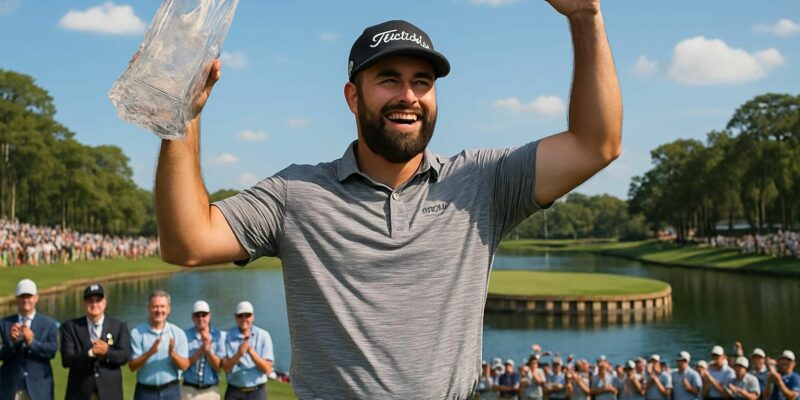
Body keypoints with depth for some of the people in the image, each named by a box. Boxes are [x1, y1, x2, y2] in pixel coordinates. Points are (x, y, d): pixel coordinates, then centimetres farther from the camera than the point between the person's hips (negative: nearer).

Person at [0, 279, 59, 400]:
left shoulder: (48, 324, 5)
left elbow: (52, 350, -8)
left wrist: (32, 342, -24)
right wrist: (12, 341, -21)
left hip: (39, 386, -1)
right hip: (11, 387, 1)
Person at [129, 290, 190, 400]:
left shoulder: (178, 333, 2)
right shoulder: (137, 333, -3)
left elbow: (184, 366, -3)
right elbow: (132, 366, -8)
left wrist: (172, 354, -23)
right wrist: (149, 353, -25)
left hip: (170, 391, 1)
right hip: (145, 391, -1)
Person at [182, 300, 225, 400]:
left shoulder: (219, 336, -1)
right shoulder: (186, 335, -3)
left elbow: (218, 366, -5)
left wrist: (208, 350, -21)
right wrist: (201, 350, -19)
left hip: (211, 390, 1)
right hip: (189, 390, -1)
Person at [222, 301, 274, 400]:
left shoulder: (263, 336, -1)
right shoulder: (228, 336, 0)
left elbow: (267, 369, -8)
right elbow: (225, 367, -7)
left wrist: (250, 351, -21)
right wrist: (238, 354, -26)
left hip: (257, 392, 0)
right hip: (234, 392, 0)